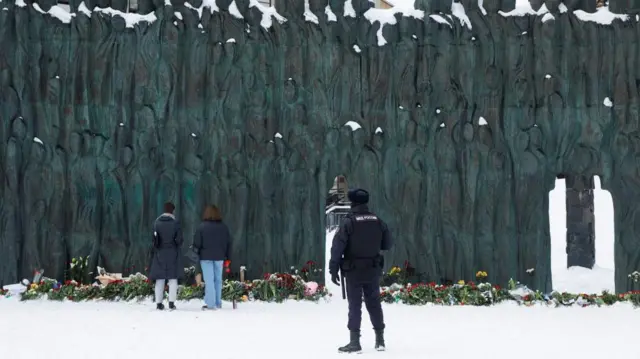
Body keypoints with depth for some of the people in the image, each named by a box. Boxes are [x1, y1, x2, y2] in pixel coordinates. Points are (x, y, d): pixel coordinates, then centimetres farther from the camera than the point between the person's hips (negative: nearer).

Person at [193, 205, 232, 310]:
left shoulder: (202, 227, -9)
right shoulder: (224, 227, 4)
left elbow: (197, 243, -7)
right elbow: (229, 243, 9)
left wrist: (196, 253, 12)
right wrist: (228, 258, 15)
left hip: (206, 257, -4)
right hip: (219, 257, 4)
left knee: (209, 281, -2)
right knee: (218, 280, 11)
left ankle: (210, 303, -5)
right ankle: (218, 303, 14)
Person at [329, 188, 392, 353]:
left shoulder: (349, 222, -13)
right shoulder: (378, 221, 0)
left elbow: (337, 247, -16)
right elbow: (387, 244, 9)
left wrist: (333, 270, -10)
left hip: (354, 271, -4)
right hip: (373, 270, 4)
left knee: (355, 305, 1)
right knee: (374, 303, 14)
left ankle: (355, 342, -1)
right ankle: (380, 340, 19)